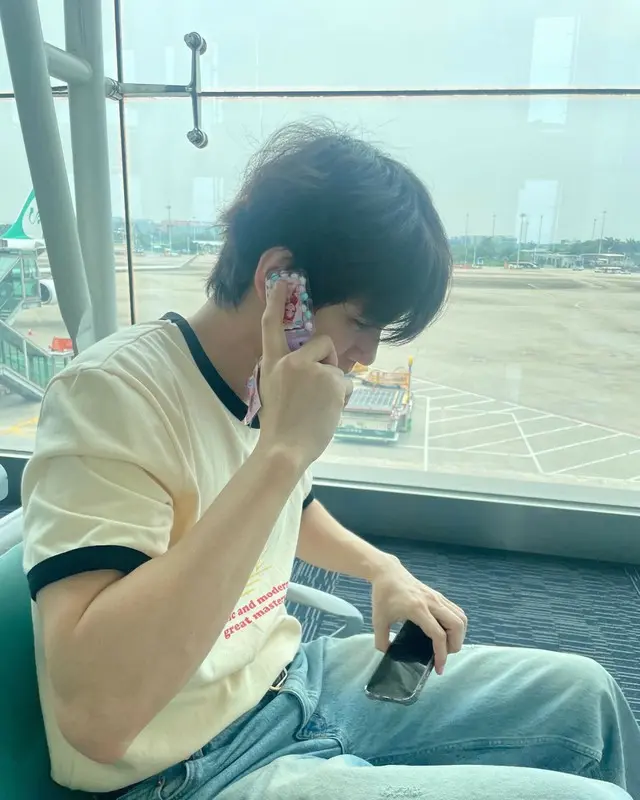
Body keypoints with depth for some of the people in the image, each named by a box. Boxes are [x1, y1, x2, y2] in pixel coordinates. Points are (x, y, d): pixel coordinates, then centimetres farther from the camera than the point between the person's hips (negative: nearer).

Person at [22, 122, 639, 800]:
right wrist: (282, 447, -35)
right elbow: (95, 715, -33)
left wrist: (383, 570, 4)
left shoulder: (264, 388, 0)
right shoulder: (112, 392, -24)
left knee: (583, 694, 10)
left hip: (294, 679, 8)